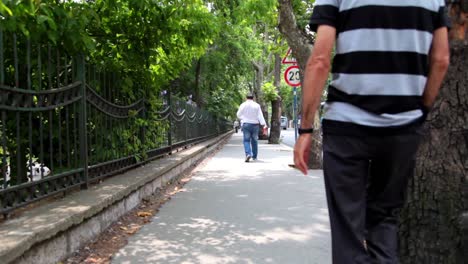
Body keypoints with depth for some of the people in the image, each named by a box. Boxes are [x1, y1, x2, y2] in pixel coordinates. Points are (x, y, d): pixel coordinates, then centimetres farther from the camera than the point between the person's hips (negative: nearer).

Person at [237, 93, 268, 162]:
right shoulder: (257, 105, 1)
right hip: (255, 125, 2)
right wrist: (264, 125, -9)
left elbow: (238, 115, 6)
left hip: (246, 124, -2)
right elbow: (260, 116, -5)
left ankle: (248, 154, -23)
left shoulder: (243, 105, -1)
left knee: (246, 140, -1)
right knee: (254, 141, 12)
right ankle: (254, 156, 19)